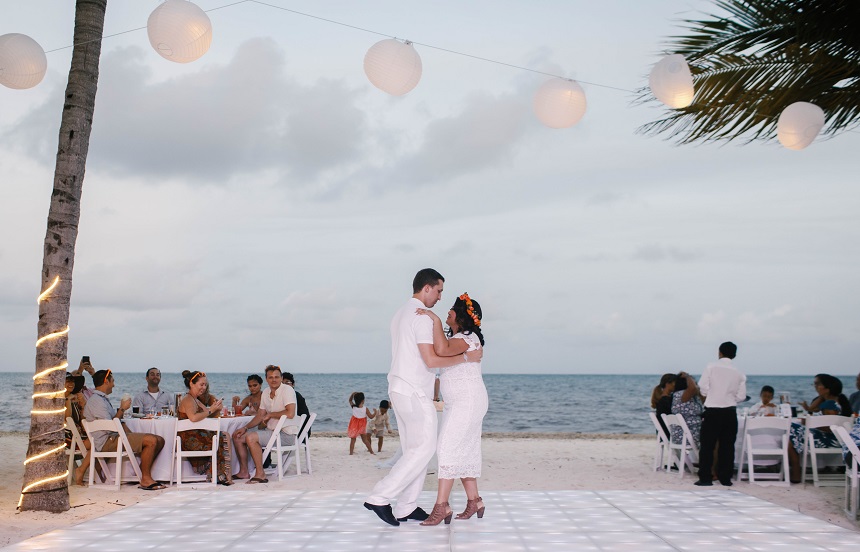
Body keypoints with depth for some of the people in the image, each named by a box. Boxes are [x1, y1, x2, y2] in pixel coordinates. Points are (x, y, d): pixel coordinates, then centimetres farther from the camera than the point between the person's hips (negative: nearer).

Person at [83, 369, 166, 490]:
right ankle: (145, 480, -18)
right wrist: (122, 409, -10)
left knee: (160, 440, 0)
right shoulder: (96, 401, -12)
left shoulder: (102, 399, 22)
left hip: (115, 436, 10)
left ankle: (142, 473, 3)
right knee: (151, 441, -25)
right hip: (107, 441, -10)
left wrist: (122, 408, 14)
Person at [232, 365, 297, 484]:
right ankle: (244, 472, 10)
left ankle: (260, 474, -21)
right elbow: (260, 415, 19)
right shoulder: (266, 392, 12)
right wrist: (245, 428, 7)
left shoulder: (287, 390, -13)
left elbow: (290, 414, -25)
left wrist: (270, 414, -13)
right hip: (270, 431, 9)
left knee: (251, 438, -27)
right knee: (238, 437, 7)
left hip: (285, 434, -9)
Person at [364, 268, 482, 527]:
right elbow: (431, 360, -20)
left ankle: (406, 507, 10)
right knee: (424, 448, -6)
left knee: (414, 449, 11)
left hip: (398, 389, 10)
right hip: (415, 392, -10)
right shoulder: (422, 316, -15)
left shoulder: (400, 314, 17)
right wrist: (466, 357, -13)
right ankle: (380, 497, -10)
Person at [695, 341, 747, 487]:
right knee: (727, 446, 9)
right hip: (730, 412, 3)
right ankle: (725, 478, 11)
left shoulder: (711, 367, -6)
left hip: (712, 411, -2)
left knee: (707, 445, 3)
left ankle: (705, 478, 1)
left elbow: (703, 387, -9)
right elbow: (741, 396, 1)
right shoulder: (739, 374, 2)